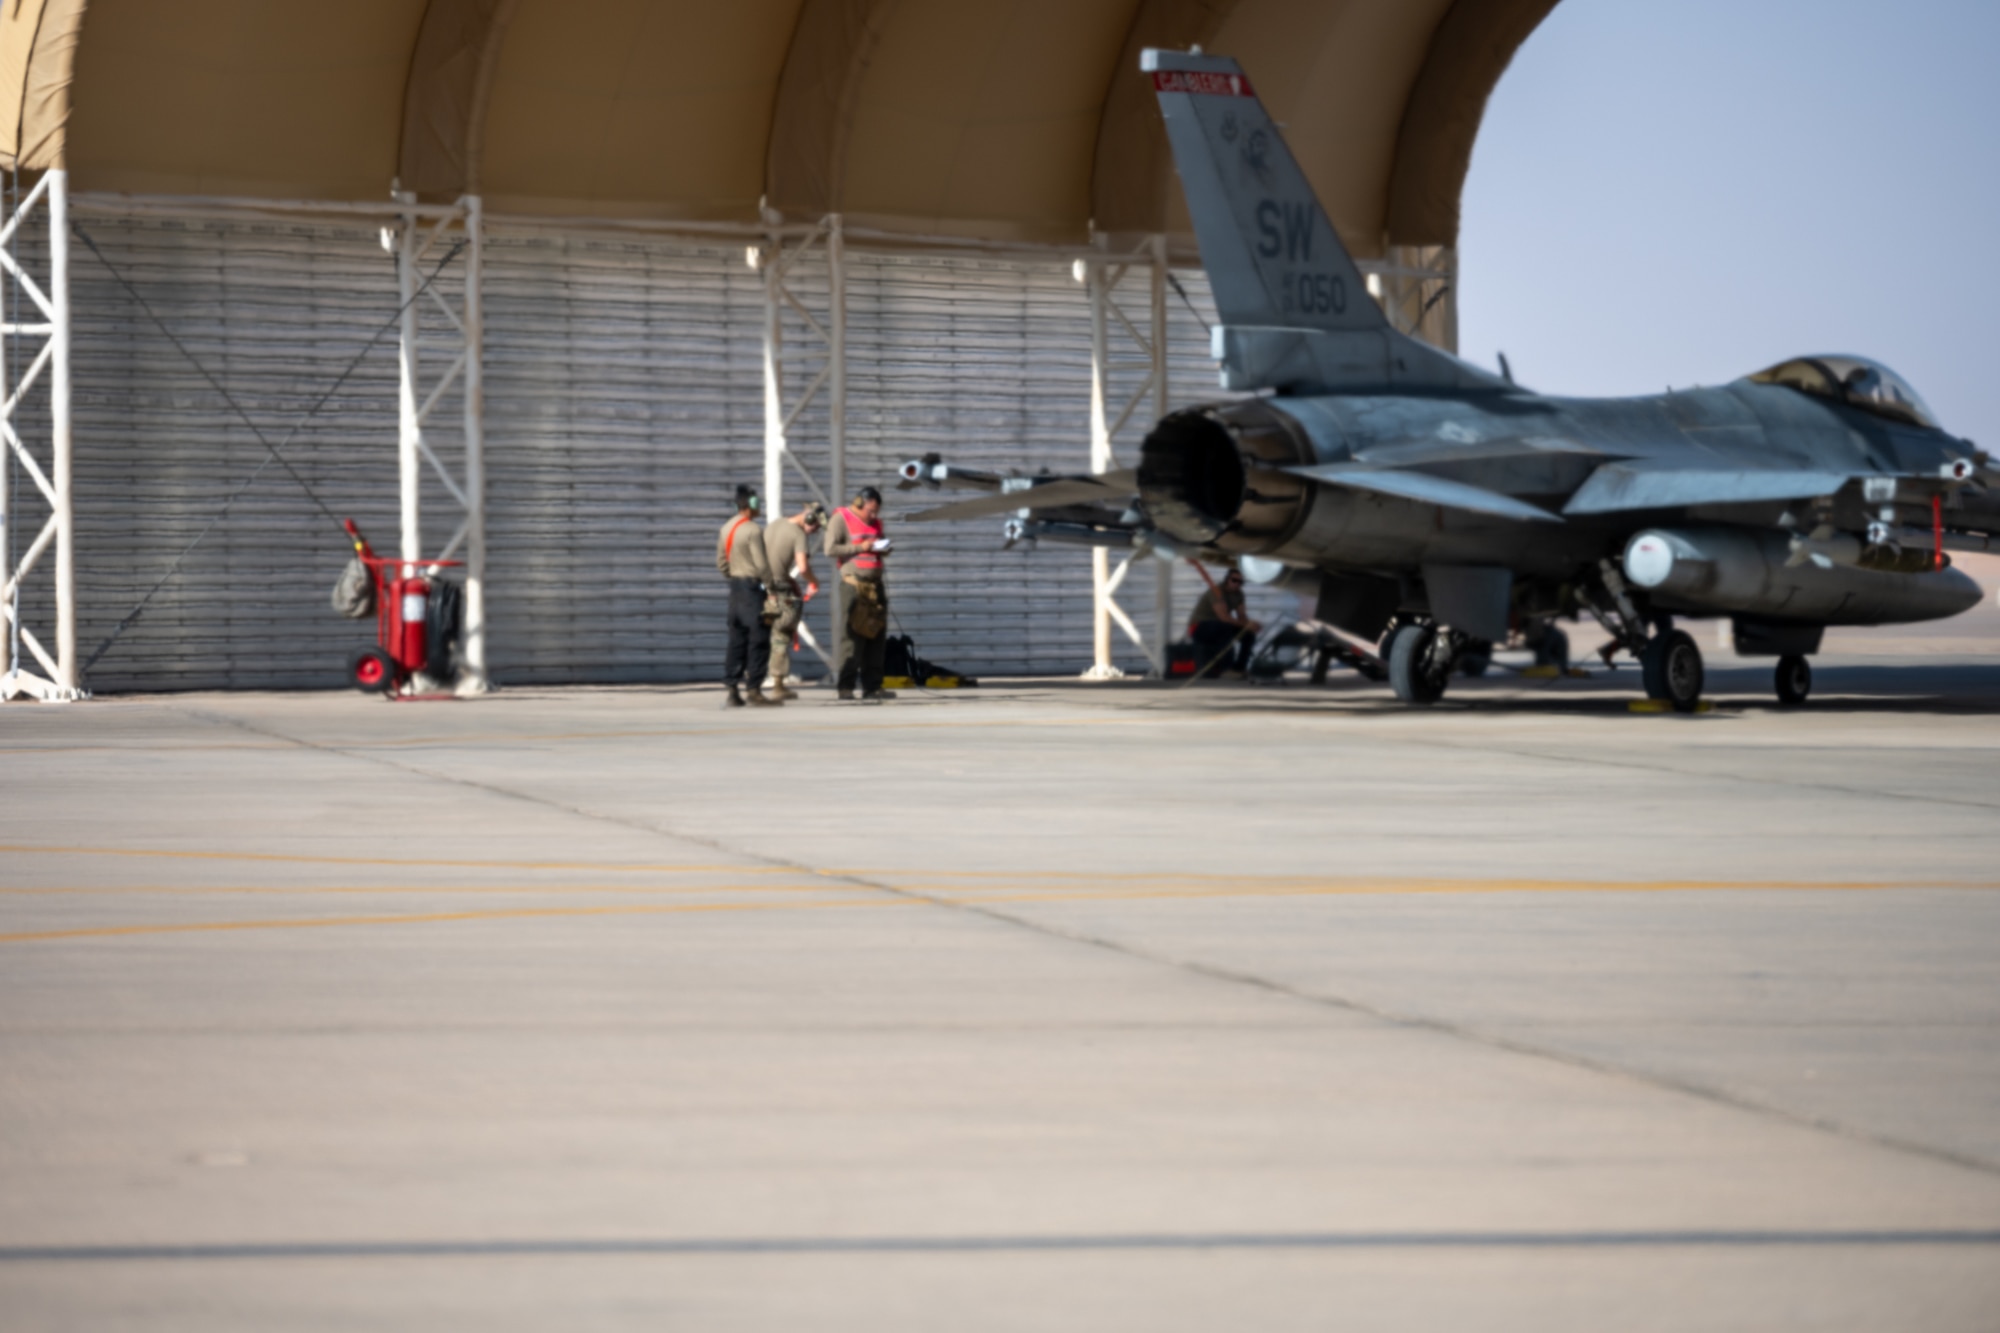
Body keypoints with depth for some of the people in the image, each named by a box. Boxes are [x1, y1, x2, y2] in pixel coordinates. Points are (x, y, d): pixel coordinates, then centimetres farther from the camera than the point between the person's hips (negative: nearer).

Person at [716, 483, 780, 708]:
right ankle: (754, 689, -3)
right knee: (758, 639, -3)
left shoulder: (725, 529, 10)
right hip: (752, 586, -8)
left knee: (737, 639, 8)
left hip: (735, 586, 8)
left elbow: (721, 564, 14)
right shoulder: (753, 530, -14)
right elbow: (760, 565, -17)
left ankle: (733, 691, 6)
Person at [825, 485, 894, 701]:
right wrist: (860, 547, -15)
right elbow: (830, 548, -13)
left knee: (877, 634, 5)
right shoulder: (841, 519, -4)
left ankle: (872, 686, 10)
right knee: (853, 634, -10)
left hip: (875, 584, 7)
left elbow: (883, 546, 29)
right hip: (854, 583, -7)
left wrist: (883, 549, 5)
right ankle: (846, 687, -9)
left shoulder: (875, 522, 17)